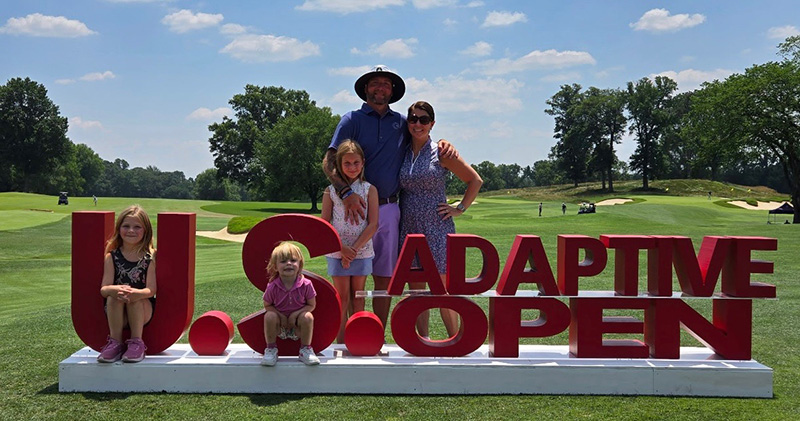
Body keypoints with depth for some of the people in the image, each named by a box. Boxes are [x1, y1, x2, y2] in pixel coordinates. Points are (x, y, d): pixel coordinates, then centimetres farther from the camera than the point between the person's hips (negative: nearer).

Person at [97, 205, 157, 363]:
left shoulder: (150, 257, -1)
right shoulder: (111, 257, 4)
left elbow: (151, 290, -10)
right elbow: (104, 289, -4)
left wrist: (135, 292, -33)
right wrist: (115, 289, -30)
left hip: (143, 310, -1)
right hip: (117, 314, 1)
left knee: (134, 297, -31)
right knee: (113, 296, -28)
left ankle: (137, 343, -18)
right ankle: (115, 343, -18)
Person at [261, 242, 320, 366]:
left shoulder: (306, 284, -18)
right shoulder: (272, 287, -16)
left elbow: (311, 305, -8)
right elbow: (267, 305, -3)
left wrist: (296, 314, -23)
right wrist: (280, 316, -18)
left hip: (297, 322, 0)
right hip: (280, 324, 0)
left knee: (307, 317, -31)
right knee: (269, 316, -30)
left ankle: (306, 350, -9)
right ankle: (271, 349, -8)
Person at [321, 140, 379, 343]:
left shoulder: (369, 190, 1)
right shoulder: (331, 191, 2)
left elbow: (373, 224, -6)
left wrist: (354, 249, -13)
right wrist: (341, 248, -14)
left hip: (362, 251, 0)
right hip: (337, 252, 0)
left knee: (358, 298, 9)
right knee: (342, 298, 3)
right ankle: (341, 344, 8)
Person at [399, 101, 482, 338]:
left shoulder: (441, 152, -2)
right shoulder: (402, 154, 8)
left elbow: (475, 180, 2)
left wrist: (460, 209, -2)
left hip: (437, 229, -4)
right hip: (408, 228, 4)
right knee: (415, 291, 7)